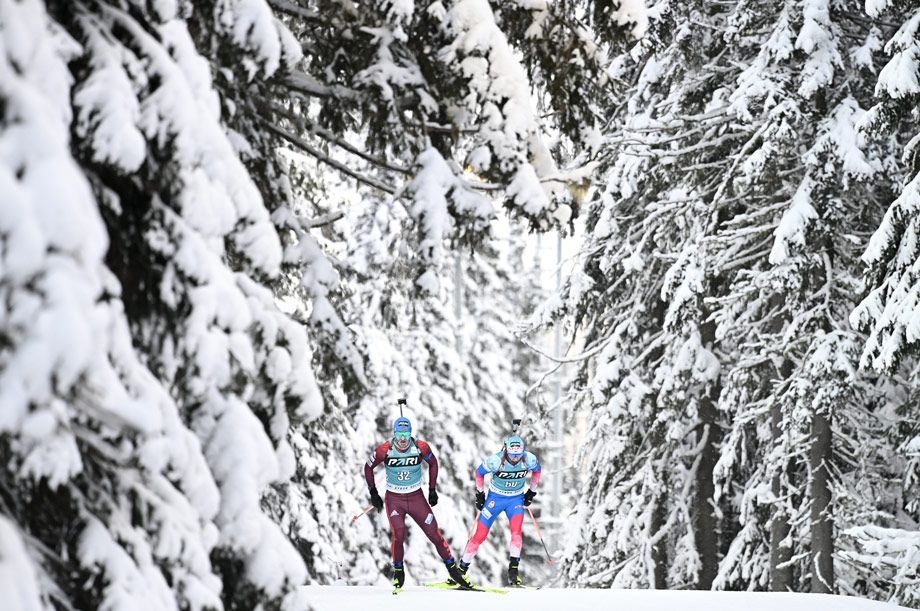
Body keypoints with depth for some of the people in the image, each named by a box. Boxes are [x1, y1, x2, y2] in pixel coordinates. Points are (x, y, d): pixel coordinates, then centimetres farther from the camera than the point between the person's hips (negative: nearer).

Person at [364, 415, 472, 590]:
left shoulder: (421, 447, -11)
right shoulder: (385, 450, -15)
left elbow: (433, 463, 9)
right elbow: (368, 467, 1)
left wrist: (432, 490, 6)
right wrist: (373, 493, 0)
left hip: (416, 497, 2)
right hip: (394, 499, -1)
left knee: (434, 533, 0)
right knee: (399, 534, -19)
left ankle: (452, 568, 13)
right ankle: (398, 572, 2)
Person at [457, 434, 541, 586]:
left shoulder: (529, 460, -19)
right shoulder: (495, 461, -25)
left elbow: (536, 470, 6)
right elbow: (479, 472, -5)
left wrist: (532, 491, 10)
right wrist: (480, 494, 2)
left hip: (516, 499, 1)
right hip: (495, 498, -1)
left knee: (516, 532, -23)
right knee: (480, 535, -3)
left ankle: (513, 571, -18)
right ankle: (462, 568, 11)